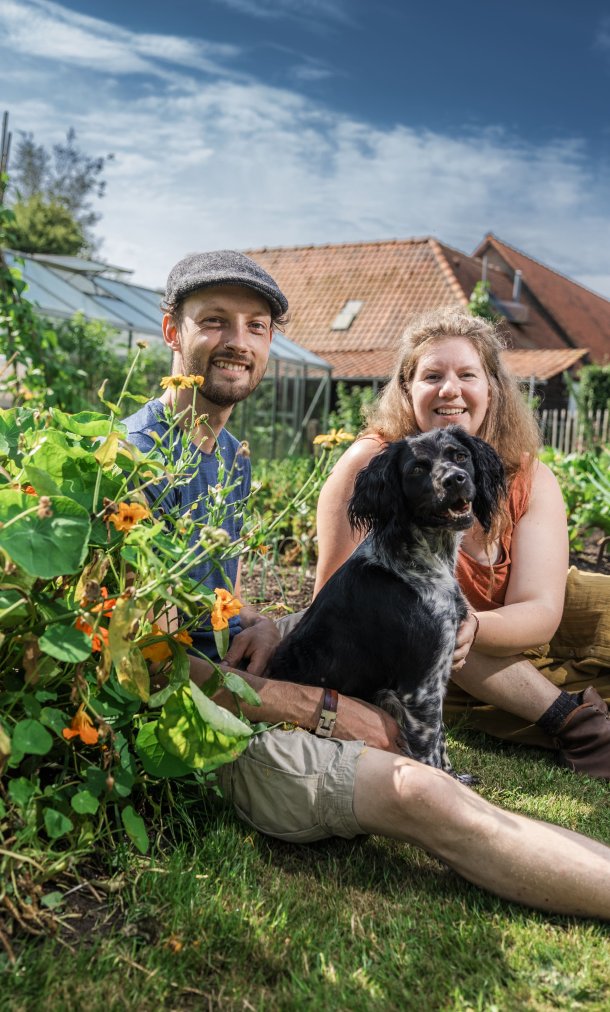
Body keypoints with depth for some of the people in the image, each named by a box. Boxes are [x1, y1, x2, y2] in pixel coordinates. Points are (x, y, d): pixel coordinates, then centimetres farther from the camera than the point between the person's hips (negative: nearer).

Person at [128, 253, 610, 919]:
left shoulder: (230, 452, 13)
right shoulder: (139, 452, -17)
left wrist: (255, 632, -2)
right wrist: (318, 710, -18)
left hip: (233, 690, 11)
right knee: (421, 796, -25)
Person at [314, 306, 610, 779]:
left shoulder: (530, 480, -12)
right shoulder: (372, 466, -20)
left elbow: (541, 611, -22)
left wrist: (471, 626, -45)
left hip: (507, 639, 2)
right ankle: (569, 717, -24)